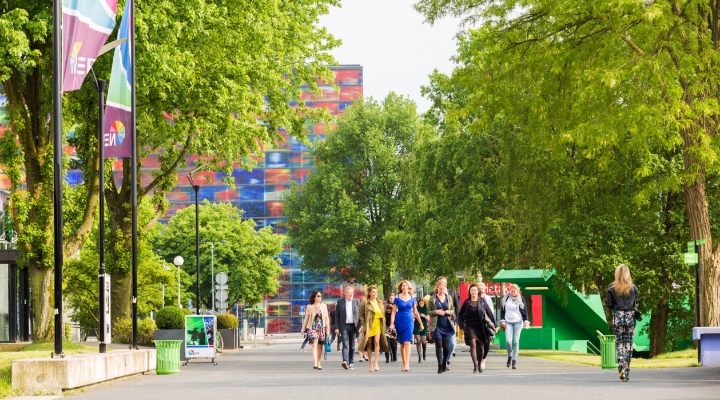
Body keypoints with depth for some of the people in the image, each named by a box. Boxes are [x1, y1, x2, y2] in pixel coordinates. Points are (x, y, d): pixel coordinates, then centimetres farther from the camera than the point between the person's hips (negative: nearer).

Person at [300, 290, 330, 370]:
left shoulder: (324, 306, 10)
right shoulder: (310, 307, 3)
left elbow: (326, 318, 12)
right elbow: (306, 319, 9)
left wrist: (328, 329, 6)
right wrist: (303, 330, 10)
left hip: (322, 328, 3)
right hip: (313, 328, -3)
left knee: (320, 346, 5)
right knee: (314, 344, -16)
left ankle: (318, 364, 14)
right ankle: (315, 363, -26)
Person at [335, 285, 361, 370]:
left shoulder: (357, 302, 7)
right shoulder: (340, 302, 3)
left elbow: (360, 315, 8)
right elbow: (337, 315, 4)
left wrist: (360, 326, 0)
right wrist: (337, 327, -3)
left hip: (353, 326, 2)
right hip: (344, 326, -2)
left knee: (352, 346, 7)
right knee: (345, 345, -15)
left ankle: (350, 363, 13)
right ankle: (345, 361, -27)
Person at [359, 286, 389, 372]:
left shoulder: (380, 303, 12)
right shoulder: (365, 303, 1)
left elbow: (383, 314, 18)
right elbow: (361, 314, 2)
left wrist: (383, 324, 7)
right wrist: (364, 324, -8)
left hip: (378, 325, 2)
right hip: (369, 326, -1)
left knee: (377, 342, -14)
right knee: (369, 344, 4)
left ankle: (376, 362, -17)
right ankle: (370, 363, 14)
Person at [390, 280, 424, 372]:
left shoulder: (412, 298, 6)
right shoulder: (397, 298, 1)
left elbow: (415, 312, 14)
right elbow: (393, 312, 0)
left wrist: (421, 323, 16)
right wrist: (392, 324, -9)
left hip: (409, 321, 0)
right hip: (399, 321, 0)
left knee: (407, 342, -13)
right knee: (402, 343, 6)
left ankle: (407, 364, -21)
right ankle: (404, 363, 15)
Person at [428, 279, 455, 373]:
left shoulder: (449, 298, 10)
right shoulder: (432, 298, 1)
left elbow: (453, 310, 17)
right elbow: (428, 311, 2)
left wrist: (449, 312, -6)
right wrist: (436, 312, -15)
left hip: (447, 325, 3)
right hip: (437, 325, -3)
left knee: (446, 346, 4)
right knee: (439, 345, -9)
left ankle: (445, 363, 24)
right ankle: (440, 365, -8)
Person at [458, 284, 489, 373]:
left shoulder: (482, 302, 4)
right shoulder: (467, 302, 6)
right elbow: (460, 314, 13)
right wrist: (461, 325, 4)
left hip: (480, 327, 1)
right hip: (470, 326, -1)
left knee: (481, 346, 5)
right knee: (473, 344, -16)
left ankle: (480, 364, 22)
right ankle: (475, 365, -22)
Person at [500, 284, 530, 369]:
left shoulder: (521, 299, 3)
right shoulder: (506, 298, 5)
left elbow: (525, 311, 5)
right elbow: (502, 310, 10)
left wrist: (526, 321, -5)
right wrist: (502, 321, 1)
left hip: (518, 322, -1)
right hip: (508, 322, 1)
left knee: (516, 341, -3)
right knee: (508, 340, -14)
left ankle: (514, 361, 1)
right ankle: (509, 356, 12)